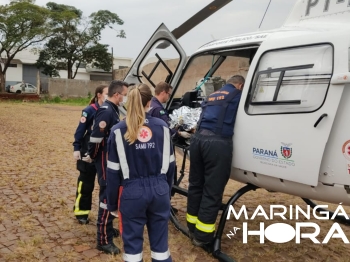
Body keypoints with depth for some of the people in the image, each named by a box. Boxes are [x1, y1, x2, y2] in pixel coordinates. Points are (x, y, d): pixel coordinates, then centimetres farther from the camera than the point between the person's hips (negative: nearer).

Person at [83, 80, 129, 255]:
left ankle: (108, 228, 36)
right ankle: (104, 240, 7)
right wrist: (92, 156, -12)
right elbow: (96, 137, -24)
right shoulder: (106, 111, -21)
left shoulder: (113, 109, 10)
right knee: (107, 196, -3)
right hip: (105, 160, -10)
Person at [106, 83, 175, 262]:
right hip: (159, 189, 3)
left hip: (132, 192, -2)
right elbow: (170, 164, 6)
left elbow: (113, 172, -5)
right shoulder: (162, 127, -1)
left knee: (132, 242, 12)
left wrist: (112, 203, 4)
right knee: (160, 240, 16)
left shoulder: (119, 131, -7)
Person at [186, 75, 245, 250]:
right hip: (217, 142, -7)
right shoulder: (238, 95, 9)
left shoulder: (212, 96, 27)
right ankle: (202, 236, 7)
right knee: (212, 191, 0)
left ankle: (192, 228, 28)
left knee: (196, 185, 16)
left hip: (198, 138, 7)